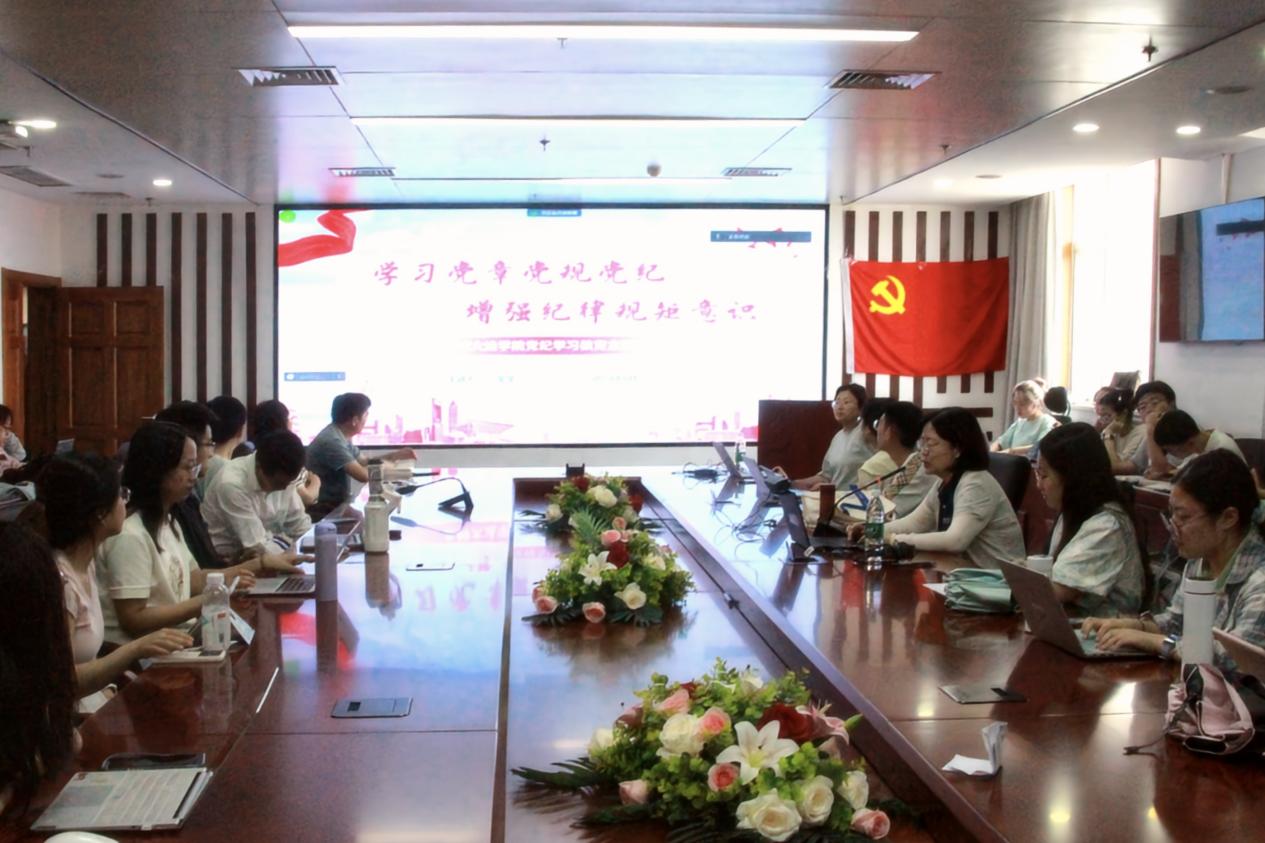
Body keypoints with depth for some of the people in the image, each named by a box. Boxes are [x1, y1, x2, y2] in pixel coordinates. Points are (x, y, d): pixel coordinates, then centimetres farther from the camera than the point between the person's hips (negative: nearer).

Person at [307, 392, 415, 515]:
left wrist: (396, 455, 13)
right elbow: (363, 475, -27)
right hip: (324, 510, -9)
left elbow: (364, 462, 22)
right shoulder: (332, 441, -24)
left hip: (337, 503, 9)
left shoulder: (342, 436, 8)